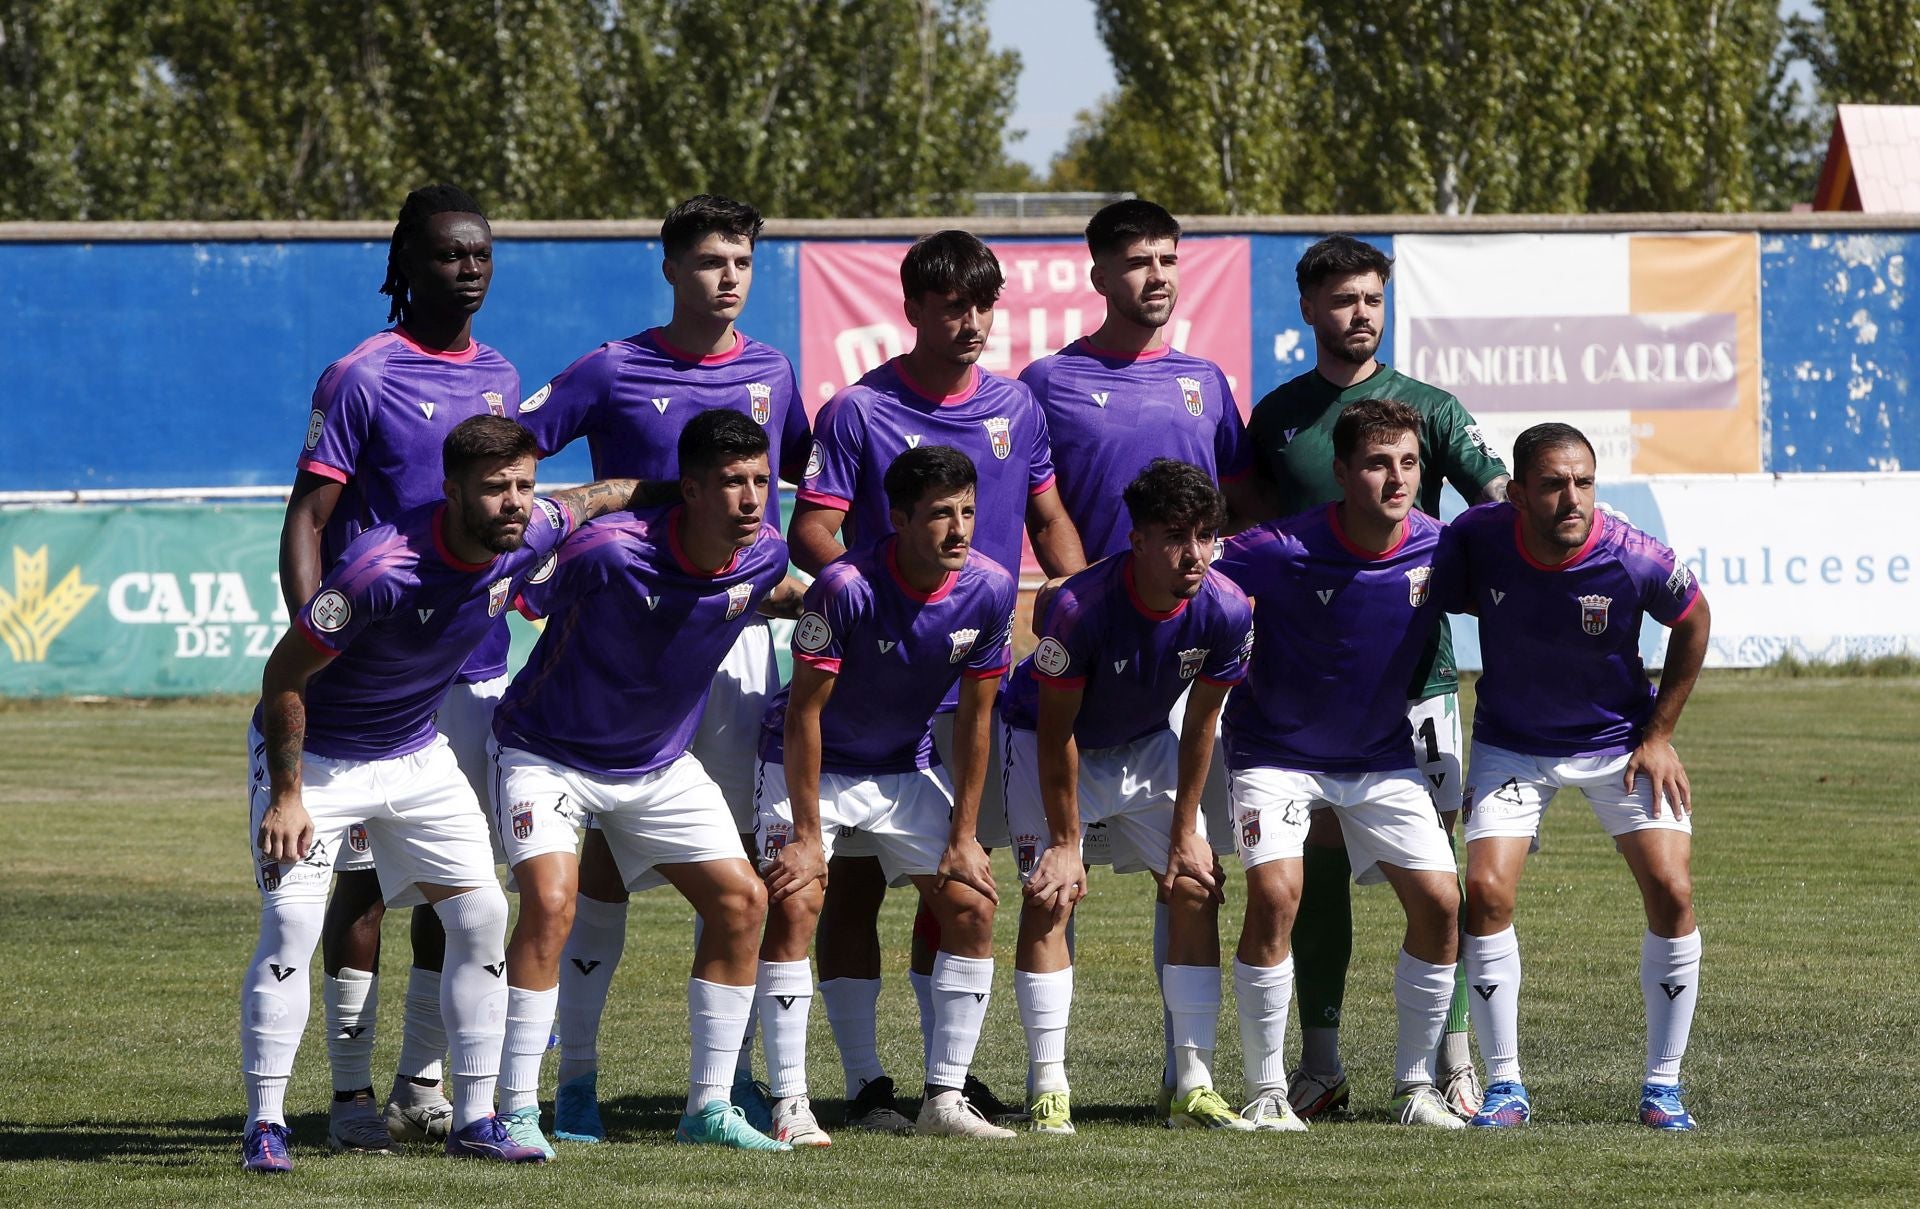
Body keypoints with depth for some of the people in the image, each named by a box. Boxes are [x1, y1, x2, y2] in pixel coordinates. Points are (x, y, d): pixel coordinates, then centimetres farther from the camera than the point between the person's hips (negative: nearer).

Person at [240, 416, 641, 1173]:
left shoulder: (531, 536, -14)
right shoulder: (382, 568, -33)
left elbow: (592, 499, 12)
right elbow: (284, 675, -23)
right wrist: (286, 797, -21)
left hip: (418, 755, 6)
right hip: (316, 756, -6)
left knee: (481, 916, 0)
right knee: (290, 922, -17)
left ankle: (474, 1119, 8)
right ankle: (265, 1124, -9)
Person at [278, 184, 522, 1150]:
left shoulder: (498, 378, 12)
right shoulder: (362, 380, -8)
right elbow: (305, 523, -10)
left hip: (478, 663, 6)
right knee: (366, 871, -4)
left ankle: (423, 1083, 17)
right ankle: (351, 1092, 0)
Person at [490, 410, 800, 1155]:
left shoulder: (764, 558, -12)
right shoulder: (608, 552, -31)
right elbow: (537, 601, -13)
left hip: (661, 762, 6)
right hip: (548, 752, -6)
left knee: (740, 900, 0)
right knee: (551, 902, -24)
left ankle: (708, 1107, 11)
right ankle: (517, 1111, -15)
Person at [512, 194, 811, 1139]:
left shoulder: (771, 373, 9)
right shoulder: (614, 372, -3)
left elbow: (803, 470, 26)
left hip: (741, 628, 4)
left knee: (733, 849, 5)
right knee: (608, 845, -4)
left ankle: (730, 1071, 13)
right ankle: (577, 1074, 1)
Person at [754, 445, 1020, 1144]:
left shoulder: (989, 589, -16)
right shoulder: (846, 588, -30)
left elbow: (974, 715, -5)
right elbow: (805, 711, -23)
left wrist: (962, 836, -4)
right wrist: (807, 835, -22)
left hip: (909, 767, 5)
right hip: (810, 765, -5)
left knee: (972, 904, -5)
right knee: (795, 904, -21)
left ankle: (944, 1099, 2)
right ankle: (790, 1105, -19)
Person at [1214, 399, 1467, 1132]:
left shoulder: (1438, 549, -13)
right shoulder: (1282, 551, -24)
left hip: (1382, 755, 4)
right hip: (1276, 749, -4)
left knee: (1439, 901, -7)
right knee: (1275, 894, -22)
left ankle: (1416, 1085, 9)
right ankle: (1267, 1090, -9)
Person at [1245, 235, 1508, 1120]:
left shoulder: (1427, 407, 2)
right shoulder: (1275, 416, 10)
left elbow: (1501, 501, -5)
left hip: (1414, 665, -2)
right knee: (1316, 860, 3)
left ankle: (1455, 1062, -2)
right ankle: (1320, 1065, 10)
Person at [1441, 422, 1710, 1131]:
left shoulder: (1634, 560, -25)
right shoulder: (1477, 540, -22)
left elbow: (1692, 622, -5)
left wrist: (1658, 736, -4)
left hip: (1620, 744, -1)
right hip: (1511, 746, 1)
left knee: (1672, 892, -13)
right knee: (1486, 891, -14)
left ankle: (1663, 1085, 2)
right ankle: (1505, 1085, 0)